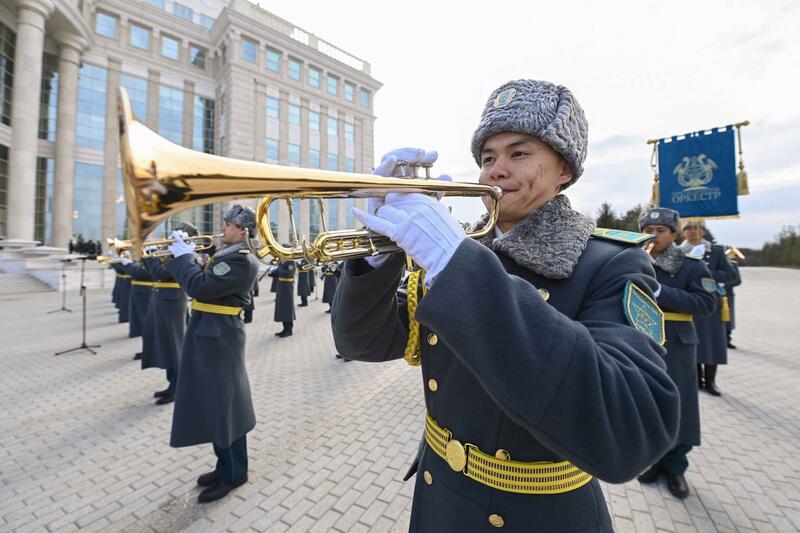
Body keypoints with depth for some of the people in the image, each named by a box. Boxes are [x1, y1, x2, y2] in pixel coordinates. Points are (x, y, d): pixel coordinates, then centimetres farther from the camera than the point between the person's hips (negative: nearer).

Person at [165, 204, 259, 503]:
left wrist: (184, 256, -11)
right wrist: (181, 254, 6)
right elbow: (202, 281, 15)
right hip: (208, 334, 10)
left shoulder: (241, 260, -19)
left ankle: (234, 474, 22)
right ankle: (226, 465, 36)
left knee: (223, 406, 3)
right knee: (214, 404, 19)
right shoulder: (226, 254, 13)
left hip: (219, 338, -10)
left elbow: (199, 287, -25)